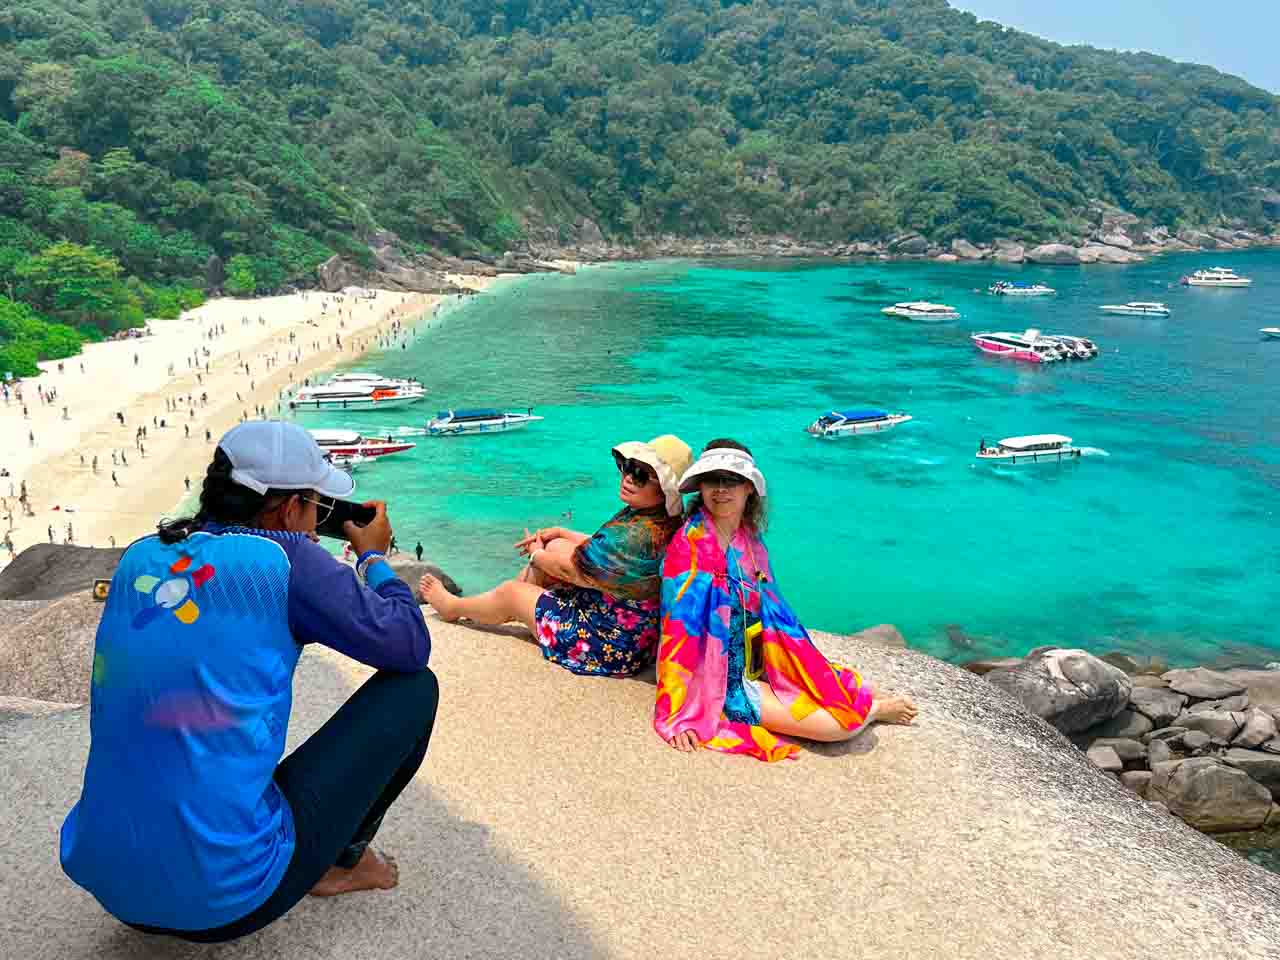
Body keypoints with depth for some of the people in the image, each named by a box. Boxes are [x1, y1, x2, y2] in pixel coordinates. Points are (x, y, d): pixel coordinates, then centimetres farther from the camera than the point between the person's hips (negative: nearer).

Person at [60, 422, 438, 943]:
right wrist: (373, 556, 14)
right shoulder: (284, 557, -11)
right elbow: (411, 646, -2)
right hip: (226, 898, -7)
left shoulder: (142, 556, 5)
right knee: (414, 688, 5)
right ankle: (342, 862, 21)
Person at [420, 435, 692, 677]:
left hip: (612, 646, -9)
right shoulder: (641, 513, -3)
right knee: (556, 546, 11)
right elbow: (604, 548, 17)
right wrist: (561, 533, 15)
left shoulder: (641, 534, -33)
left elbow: (570, 568, -21)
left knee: (510, 592, 7)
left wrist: (536, 555, -1)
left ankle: (453, 607, 38)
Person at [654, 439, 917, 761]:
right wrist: (679, 715, -22)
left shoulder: (749, 539, 3)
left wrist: (806, 666, 15)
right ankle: (871, 710, 17)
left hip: (760, 660, 7)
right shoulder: (689, 545, -18)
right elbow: (678, 626, -21)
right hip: (724, 678, -7)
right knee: (836, 725, -12)